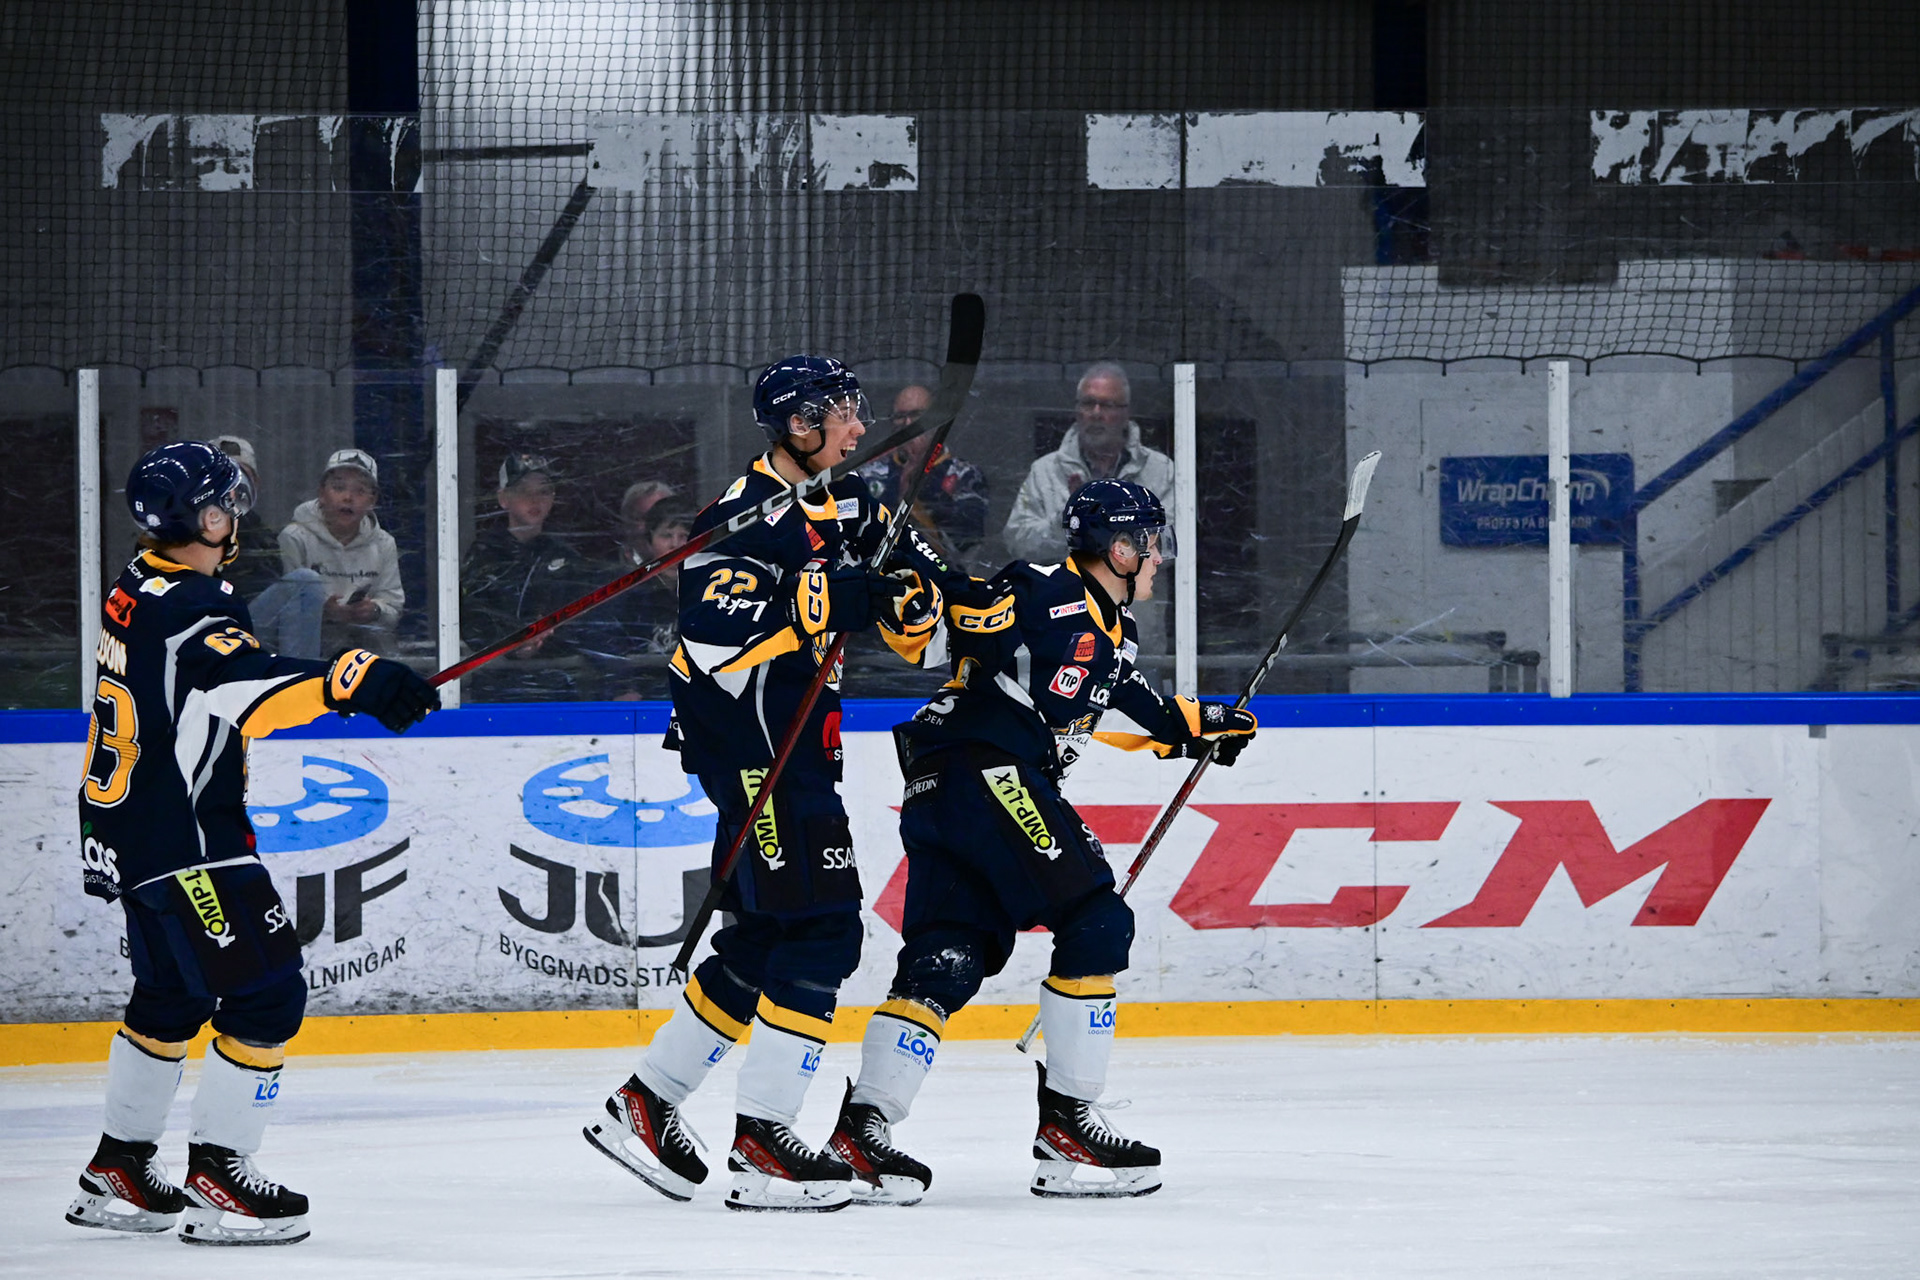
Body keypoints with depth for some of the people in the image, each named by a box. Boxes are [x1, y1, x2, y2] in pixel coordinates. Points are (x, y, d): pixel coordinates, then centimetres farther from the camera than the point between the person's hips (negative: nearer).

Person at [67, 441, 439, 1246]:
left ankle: (119, 1170, 30)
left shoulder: (143, 591, 10)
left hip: (136, 831, 11)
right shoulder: (182, 608, -23)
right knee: (265, 993, -9)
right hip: (181, 840, -11)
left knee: (173, 994, 22)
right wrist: (354, 682, -49)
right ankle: (217, 1178, -9)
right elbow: (244, 686, -40)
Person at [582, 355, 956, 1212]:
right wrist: (825, 604, -32)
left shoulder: (848, 506, 11)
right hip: (742, 735, -10)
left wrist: (916, 587, -5)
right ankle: (760, 1144, -12)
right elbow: (714, 641, -29)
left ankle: (645, 1105, 22)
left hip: (795, 740, 10)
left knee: (765, 935, 13)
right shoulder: (747, 515, -17)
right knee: (823, 926, -13)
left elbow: (909, 622, 18)